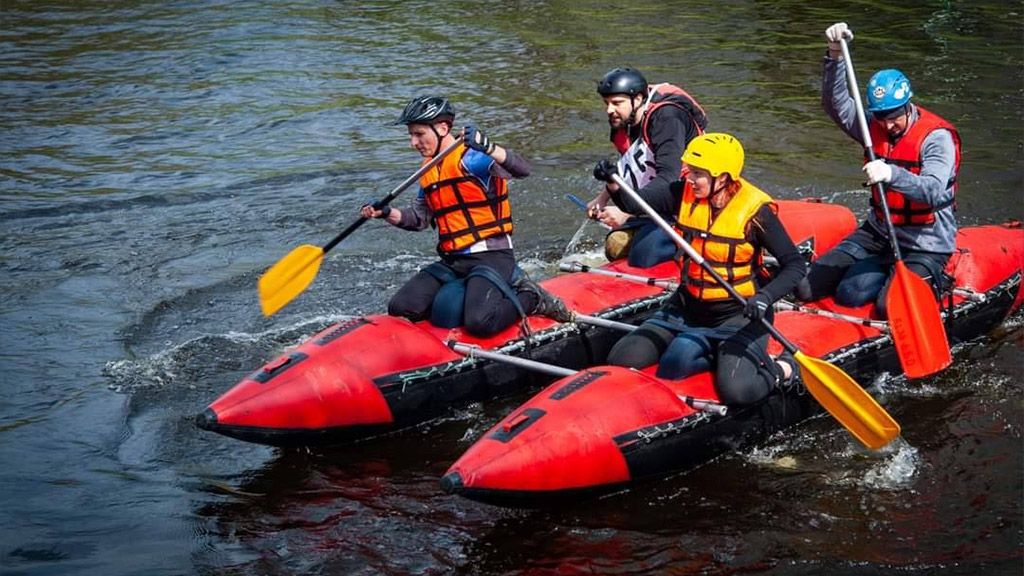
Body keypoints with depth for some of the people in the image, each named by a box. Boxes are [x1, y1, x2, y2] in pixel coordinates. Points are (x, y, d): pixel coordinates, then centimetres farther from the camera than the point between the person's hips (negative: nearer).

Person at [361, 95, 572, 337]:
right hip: (452, 261, 8)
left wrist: (489, 149, -45)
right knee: (400, 308, -6)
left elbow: (521, 170, -27)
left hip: (491, 256, -8)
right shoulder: (429, 170, 16)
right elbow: (419, 218, 22)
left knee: (479, 323, -29)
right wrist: (387, 213, 4)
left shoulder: (470, 158, -11)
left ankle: (531, 299, 0)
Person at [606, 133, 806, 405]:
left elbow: (794, 265, -16)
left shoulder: (754, 210, -18)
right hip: (689, 307, 6)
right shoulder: (685, 193, -6)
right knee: (621, 361, -3)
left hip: (738, 314, -6)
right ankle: (714, 352, 7)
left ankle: (780, 368, 4)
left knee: (735, 389, -29)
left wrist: (765, 297, -32)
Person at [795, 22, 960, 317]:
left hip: (925, 245, -6)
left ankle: (930, 281, 9)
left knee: (891, 308, -26)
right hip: (878, 233, 6)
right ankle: (887, 271, 17)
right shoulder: (876, 127, 0)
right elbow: (837, 104, -10)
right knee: (808, 288, -3)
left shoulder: (937, 137, -19)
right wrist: (836, 55, -24)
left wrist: (893, 175, -51)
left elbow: (935, 191, -33)